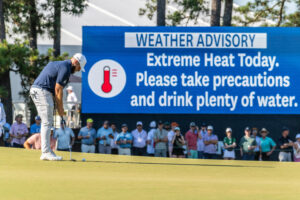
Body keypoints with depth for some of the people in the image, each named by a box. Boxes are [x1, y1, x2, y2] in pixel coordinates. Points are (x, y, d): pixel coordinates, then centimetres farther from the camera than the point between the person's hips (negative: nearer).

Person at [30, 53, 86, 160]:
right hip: (42, 91, -10)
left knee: (46, 122, 13)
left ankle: (45, 152, 13)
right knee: (47, 122, -8)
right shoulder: (66, 68, -9)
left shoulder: (58, 64, 23)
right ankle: (46, 152, -9)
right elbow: (58, 89, -11)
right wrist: (61, 109, -4)